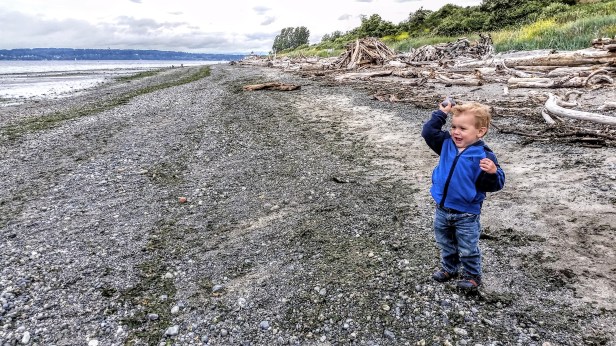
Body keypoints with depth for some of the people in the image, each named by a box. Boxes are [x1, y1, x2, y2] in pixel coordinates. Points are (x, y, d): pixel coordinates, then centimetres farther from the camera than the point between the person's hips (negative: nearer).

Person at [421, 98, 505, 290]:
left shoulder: (484, 156, -20)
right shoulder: (447, 144, -4)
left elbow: (495, 185, -19)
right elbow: (428, 132, 1)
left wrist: (492, 172, -40)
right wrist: (441, 114, -2)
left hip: (466, 213, -6)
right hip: (442, 208, 6)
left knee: (468, 249, 12)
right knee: (445, 243, 24)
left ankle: (472, 276, 35)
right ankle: (449, 269, 46)